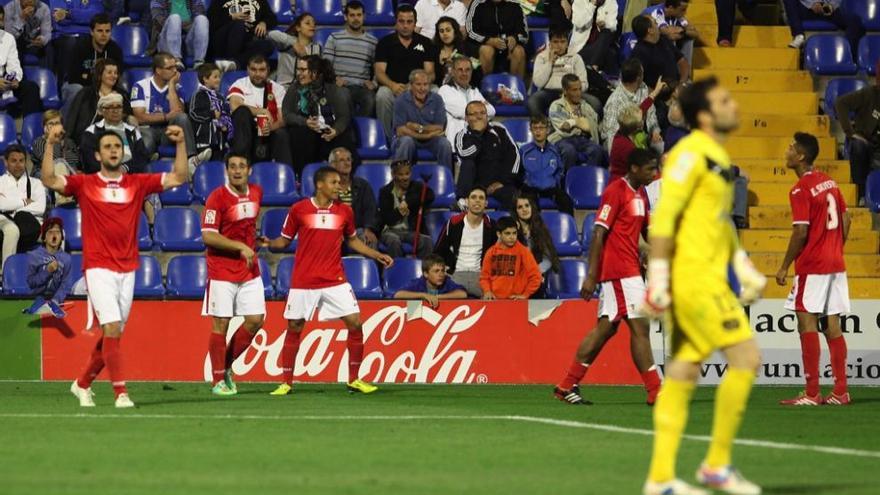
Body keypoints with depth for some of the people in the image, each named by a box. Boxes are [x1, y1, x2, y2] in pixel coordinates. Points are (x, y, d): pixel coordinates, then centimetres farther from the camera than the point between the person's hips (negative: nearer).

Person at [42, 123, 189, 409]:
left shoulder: (137, 183, 8)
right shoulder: (84, 184, 2)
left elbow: (179, 178, 5)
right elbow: (49, 180, -11)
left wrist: (181, 144, -6)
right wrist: (50, 145, -19)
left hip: (127, 269, 4)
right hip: (98, 268, -4)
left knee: (112, 334, 9)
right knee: (112, 328, -16)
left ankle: (83, 384, 28)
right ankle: (120, 393, -14)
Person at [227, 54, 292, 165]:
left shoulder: (277, 89, 10)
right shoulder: (239, 85, 6)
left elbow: (283, 119, 0)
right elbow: (235, 106, -16)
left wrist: (271, 127, -22)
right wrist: (263, 112, -15)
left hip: (269, 134, 1)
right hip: (246, 133, -1)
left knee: (282, 134, -32)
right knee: (242, 112, -28)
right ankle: (240, 158, -36)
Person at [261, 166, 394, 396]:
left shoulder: (344, 211, 4)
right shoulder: (298, 210, -4)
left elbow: (352, 240, 19)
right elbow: (285, 240, 4)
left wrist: (377, 255, 12)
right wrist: (269, 243, -16)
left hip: (335, 280, 2)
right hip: (303, 281, -2)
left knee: (355, 324, -5)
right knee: (294, 329, 2)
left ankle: (354, 380, 7)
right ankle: (286, 383, 14)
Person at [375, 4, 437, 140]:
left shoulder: (425, 43, 13)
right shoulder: (385, 43, 9)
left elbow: (430, 72, 6)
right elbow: (379, 72, -1)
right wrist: (392, 85, -23)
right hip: (392, 87, -1)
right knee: (382, 95, -36)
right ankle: (386, 137, -20)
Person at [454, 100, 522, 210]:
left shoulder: (498, 130, 6)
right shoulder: (462, 136, 2)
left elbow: (514, 155, 2)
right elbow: (465, 156, -20)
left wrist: (503, 181, -7)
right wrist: (476, 132, -17)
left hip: (501, 183, -1)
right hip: (476, 183, 1)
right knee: (467, 164, -28)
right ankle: (463, 199, -32)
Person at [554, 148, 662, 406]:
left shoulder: (640, 194, 16)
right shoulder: (616, 191, -12)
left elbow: (646, 231, 25)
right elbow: (598, 234, -16)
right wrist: (591, 276, -20)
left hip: (630, 270, 10)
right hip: (619, 270, -10)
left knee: (606, 327, 10)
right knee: (639, 327, -8)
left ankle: (567, 386, 13)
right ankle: (655, 392, -5)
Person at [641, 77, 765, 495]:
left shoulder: (717, 158, 17)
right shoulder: (690, 155, -12)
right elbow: (663, 217, -16)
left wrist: (744, 269, 19)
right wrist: (657, 281, -19)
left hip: (708, 278, 9)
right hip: (692, 277, -9)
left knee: (683, 373, 7)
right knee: (746, 356, -10)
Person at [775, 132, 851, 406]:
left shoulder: (801, 190, -14)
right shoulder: (829, 182, 11)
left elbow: (800, 232, -18)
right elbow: (846, 219, 16)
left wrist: (784, 267, -10)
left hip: (811, 266, -8)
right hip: (835, 264, 8)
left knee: (807, 323, -6)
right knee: (832, 325, 9)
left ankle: (812, 393, -9)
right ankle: (840, 391, 8)